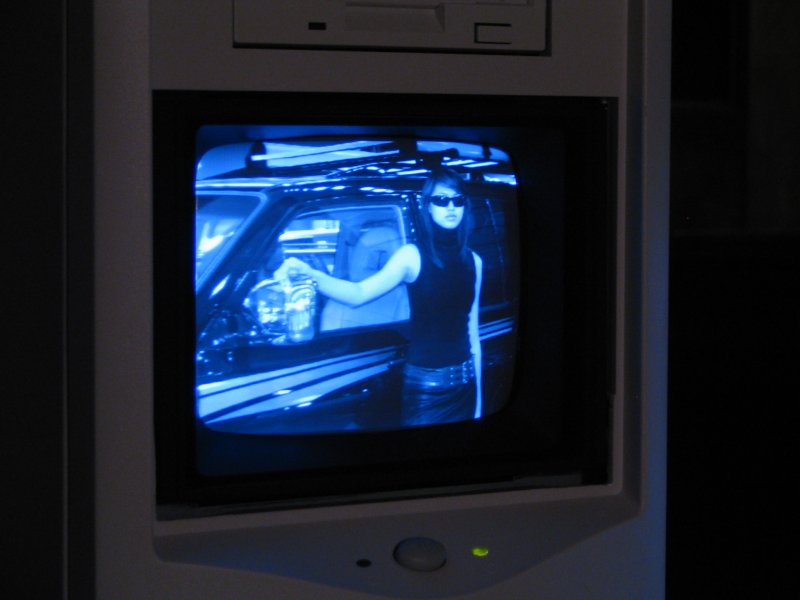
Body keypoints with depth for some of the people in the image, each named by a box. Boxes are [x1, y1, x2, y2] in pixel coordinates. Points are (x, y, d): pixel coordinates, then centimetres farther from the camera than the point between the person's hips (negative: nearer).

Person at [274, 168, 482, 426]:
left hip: (464, 385, 4)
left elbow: (472, 331, 8)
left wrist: (478, 398, 7)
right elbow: (358, 293, -20)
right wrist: (310, 274, -37)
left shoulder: (473, 261, 5)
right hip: (424, 386, -3)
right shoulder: (412, 256, -6)